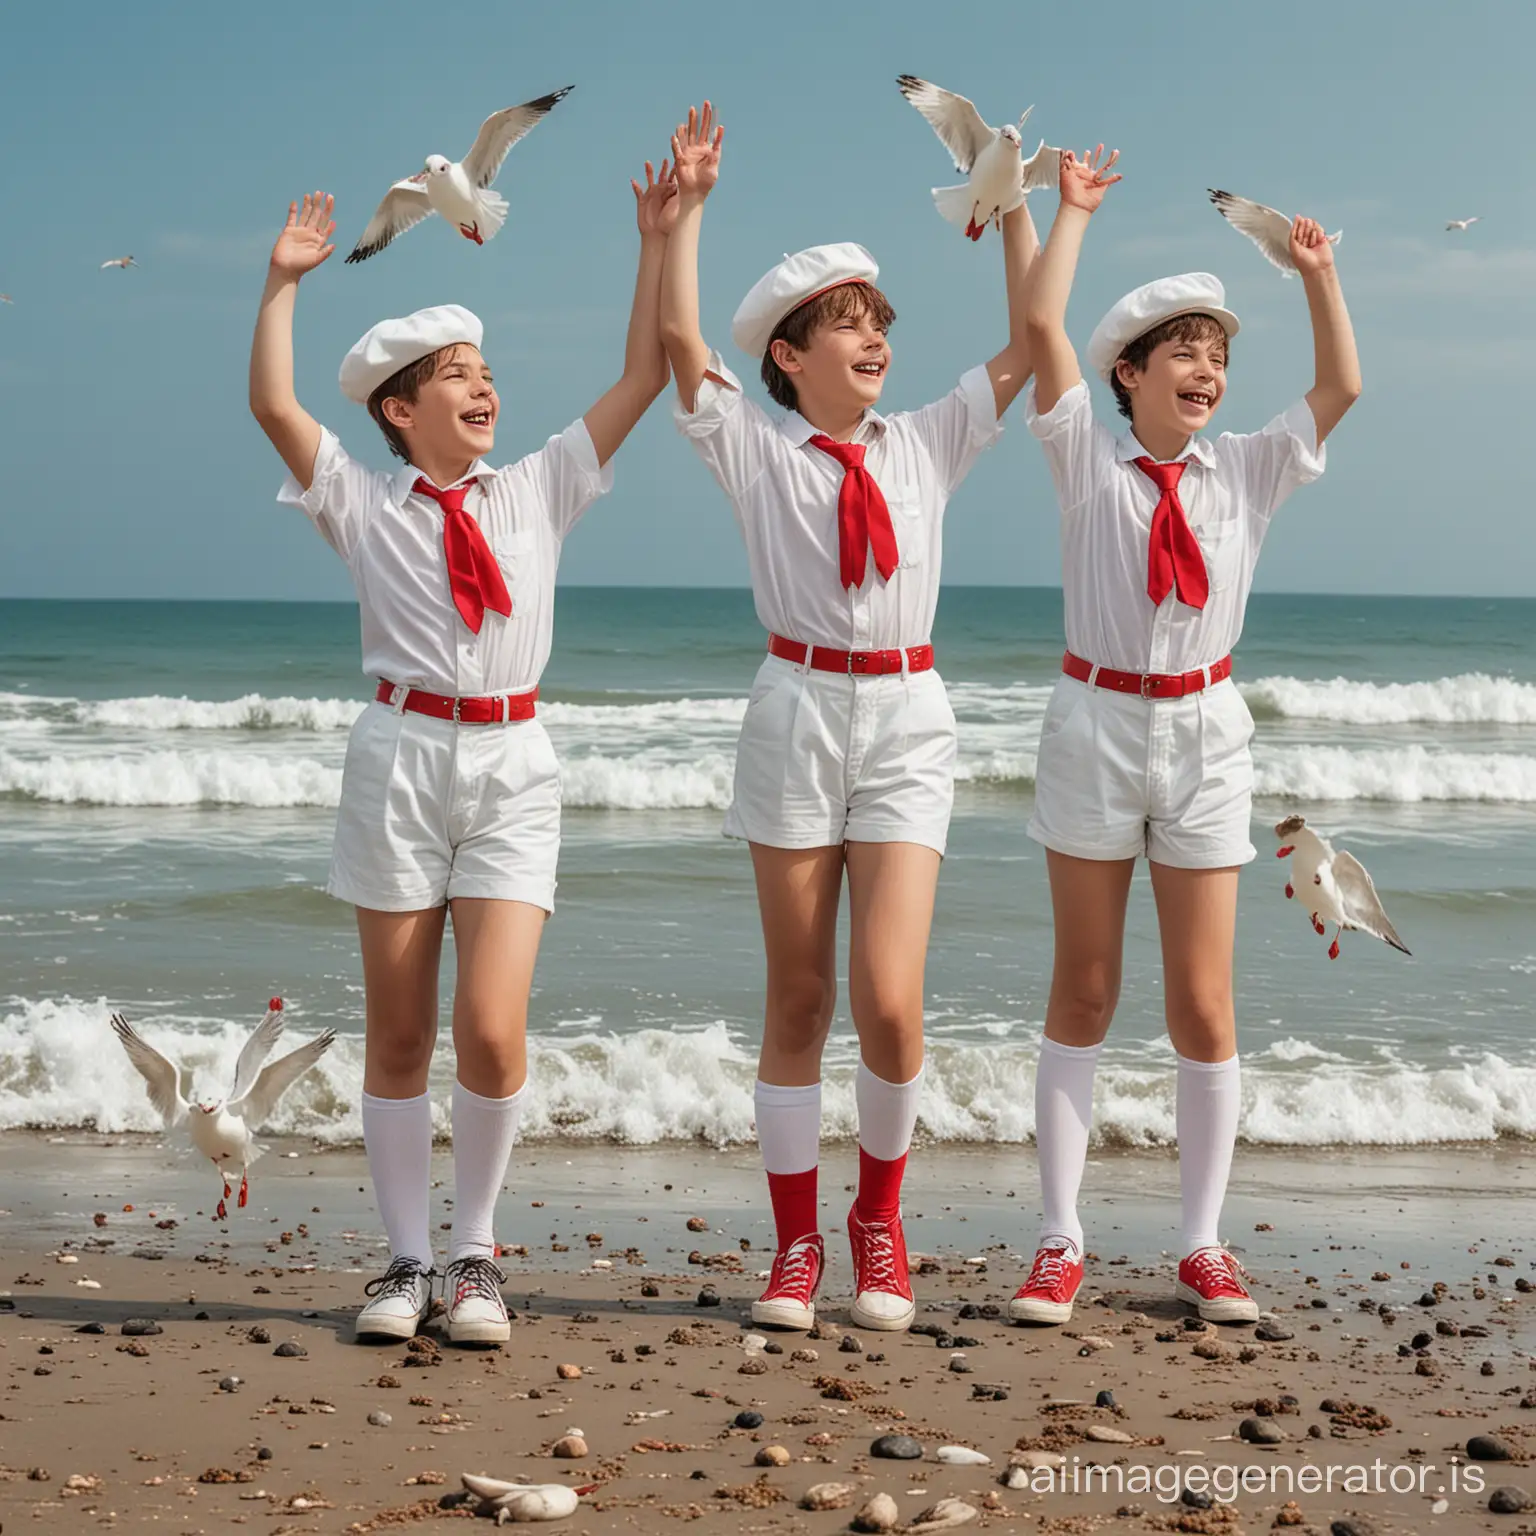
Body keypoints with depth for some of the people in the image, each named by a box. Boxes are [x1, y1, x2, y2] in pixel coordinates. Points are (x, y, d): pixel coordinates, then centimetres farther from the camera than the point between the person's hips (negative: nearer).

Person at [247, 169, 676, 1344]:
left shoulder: (538, 490, 11)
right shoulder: (366, 504, 6)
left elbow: (646, 378, 8)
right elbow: (273, 407, -6)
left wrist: (660, 241, 5)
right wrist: (285, 282, -8)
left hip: (513, 769, 1)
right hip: (402, 760, -1)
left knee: (493, 1032, -10)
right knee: (399, 1035, 4)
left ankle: (476, 1257, 8)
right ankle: (407, 1260, 15)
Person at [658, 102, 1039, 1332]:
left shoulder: (927, 444, 10)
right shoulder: (758, 450, 3)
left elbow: (1030, 347, 7)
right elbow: (679, 340, -8)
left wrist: (1016, 210, 7)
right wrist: (688, 204, -9)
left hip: (908, 721, 1)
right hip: (798, 713, -1)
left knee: (889, 1002, -9)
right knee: (798, 997, 4)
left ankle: (879, 1216, 14)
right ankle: (797, 1242, 15)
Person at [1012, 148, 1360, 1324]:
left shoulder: (1247, 472, 8)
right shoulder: (1089, 459, 1)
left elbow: (1341, 389, 0)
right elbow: (1042, 325, -8)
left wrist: (1318, 277, 0)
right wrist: (1075, 211, -1)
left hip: (1205, 735, 2)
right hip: (1098, 727, -2)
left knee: (1204, 1002, 2)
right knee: (1083, 993, 3)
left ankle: (1205, 1245, 11)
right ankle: (1061, 1244, 7)